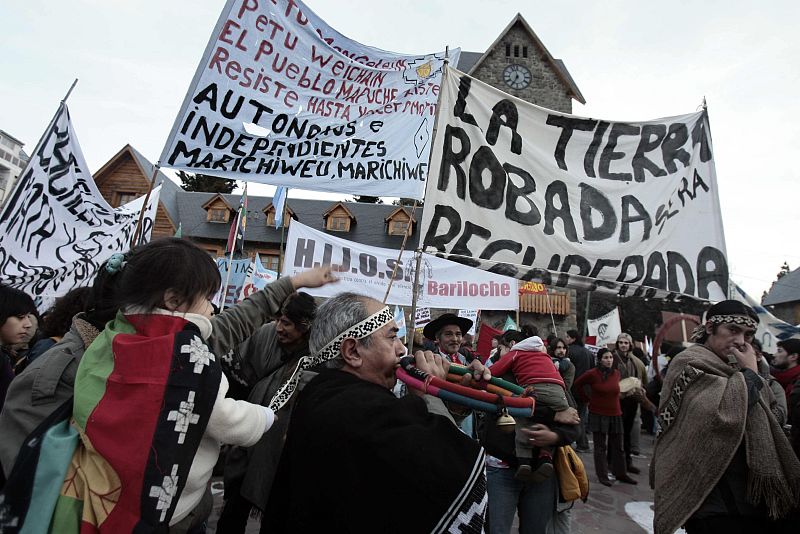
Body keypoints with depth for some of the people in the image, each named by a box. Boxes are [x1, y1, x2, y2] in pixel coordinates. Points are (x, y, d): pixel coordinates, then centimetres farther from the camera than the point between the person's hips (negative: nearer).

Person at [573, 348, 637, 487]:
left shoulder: (616, 373, 1)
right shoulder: (592, 373, -14)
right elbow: (577, 384, -1)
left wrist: (613, 399, 10)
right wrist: (587, 398, -1)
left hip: (615, 414, 5)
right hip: (598, 414, -4)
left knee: (617, 447, 13)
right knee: (600, 447, 5)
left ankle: (621, 474, 27)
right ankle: (602, 476, 15)